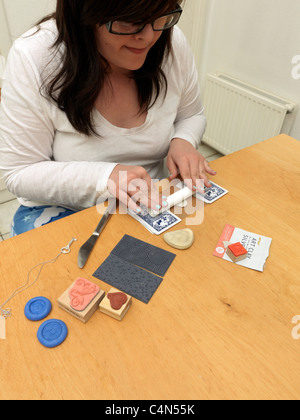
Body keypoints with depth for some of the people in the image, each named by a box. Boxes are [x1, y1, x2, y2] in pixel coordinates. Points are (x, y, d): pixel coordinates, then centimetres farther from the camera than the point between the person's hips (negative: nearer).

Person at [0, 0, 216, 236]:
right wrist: (106, 176, -28)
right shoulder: (33, 58, -19)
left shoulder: (173, 44, -9)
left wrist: (183, 141, -14)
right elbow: (20, 174, -15)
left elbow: (191, 116, 9)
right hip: (62, 210, -3)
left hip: (150, 205, 4)